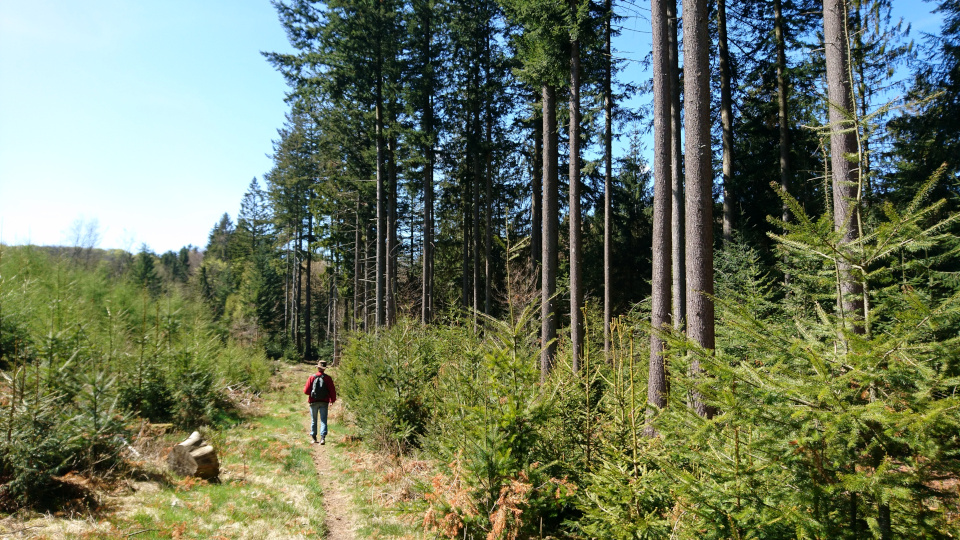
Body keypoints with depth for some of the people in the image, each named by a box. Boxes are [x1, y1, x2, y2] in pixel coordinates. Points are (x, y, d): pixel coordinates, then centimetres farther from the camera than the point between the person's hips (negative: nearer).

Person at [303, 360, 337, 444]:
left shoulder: (312, 377, -4)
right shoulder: (328, 378, -3)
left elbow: (306, 391, -3)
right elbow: (332, 391, -2)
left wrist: (304, 388, 19)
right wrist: (332, 401, 11)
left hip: (313, 402, 0)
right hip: (324, 402, 0)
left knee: (313, 421, 13)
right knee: (323, 420, 1)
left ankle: (314, 438, 20)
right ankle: (323, 437, -15)